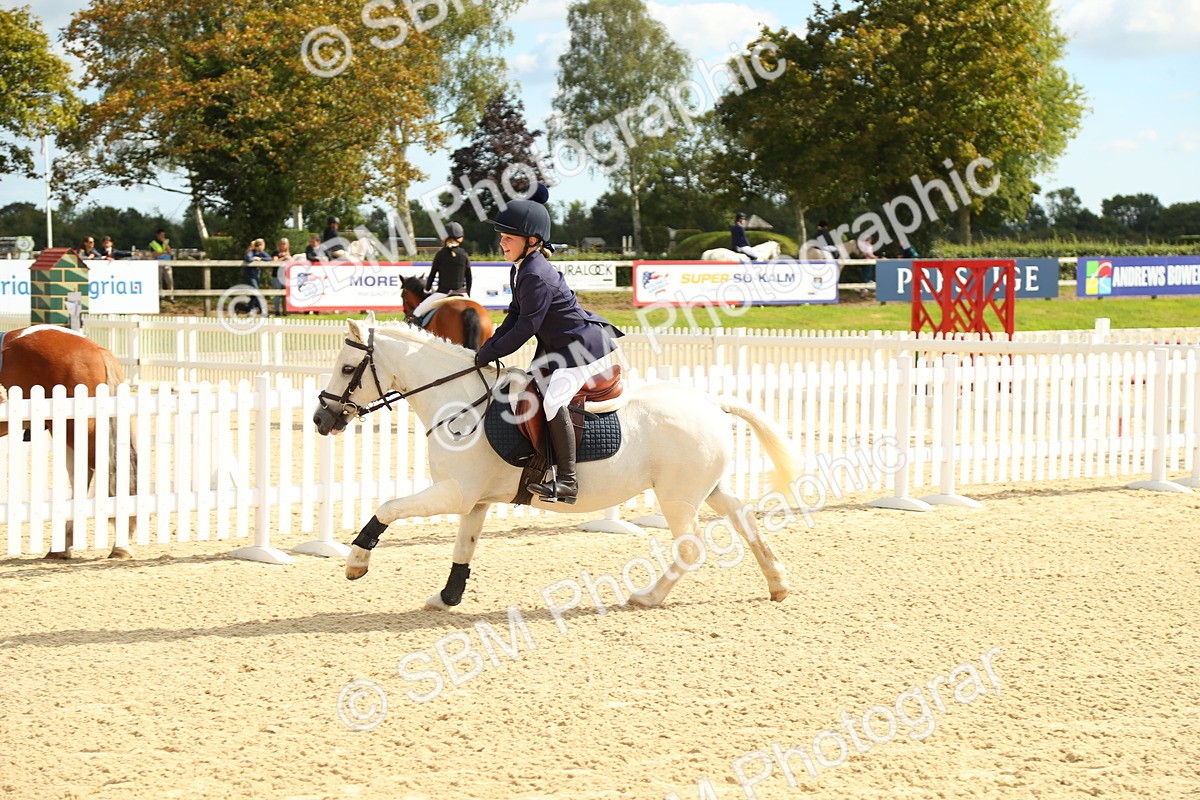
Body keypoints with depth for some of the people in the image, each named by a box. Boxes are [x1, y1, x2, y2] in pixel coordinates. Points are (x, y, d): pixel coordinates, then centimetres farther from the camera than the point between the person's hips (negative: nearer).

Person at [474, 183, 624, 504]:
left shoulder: (537, 276, -25)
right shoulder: (519, 270, 7)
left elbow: (526, 327, -24)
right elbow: (515, 316, 14)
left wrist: (492, 352, -16)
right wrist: (490, 344, 1)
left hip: (584, 344, -12)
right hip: (557, 347, 12)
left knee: (553, 400, -27)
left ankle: (566, 480, -25)